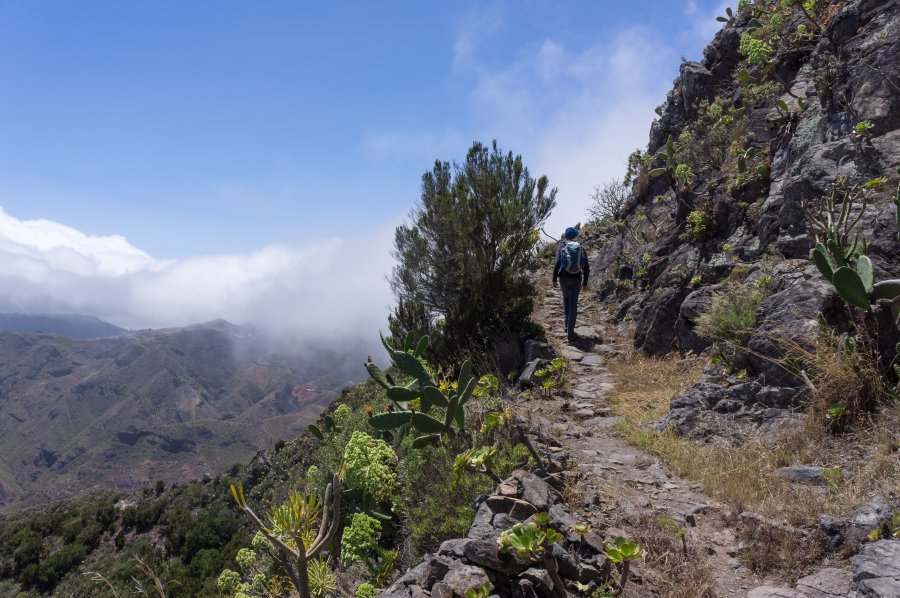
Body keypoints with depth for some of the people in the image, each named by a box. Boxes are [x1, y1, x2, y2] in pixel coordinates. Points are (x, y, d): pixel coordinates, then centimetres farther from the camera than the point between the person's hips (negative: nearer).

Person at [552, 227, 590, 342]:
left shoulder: (561, 246, -1)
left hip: (564, 278, 0)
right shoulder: (580, 248, 6)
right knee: (573, 304, 4)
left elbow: (557, 263, -12)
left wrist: (554, 278, -6)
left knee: (566, 299, 23)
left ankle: (568, 325, 21)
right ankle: (570, 330, -3)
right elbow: (586, 267, 3)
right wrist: (585, 282, 12)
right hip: (577, 279, 1)